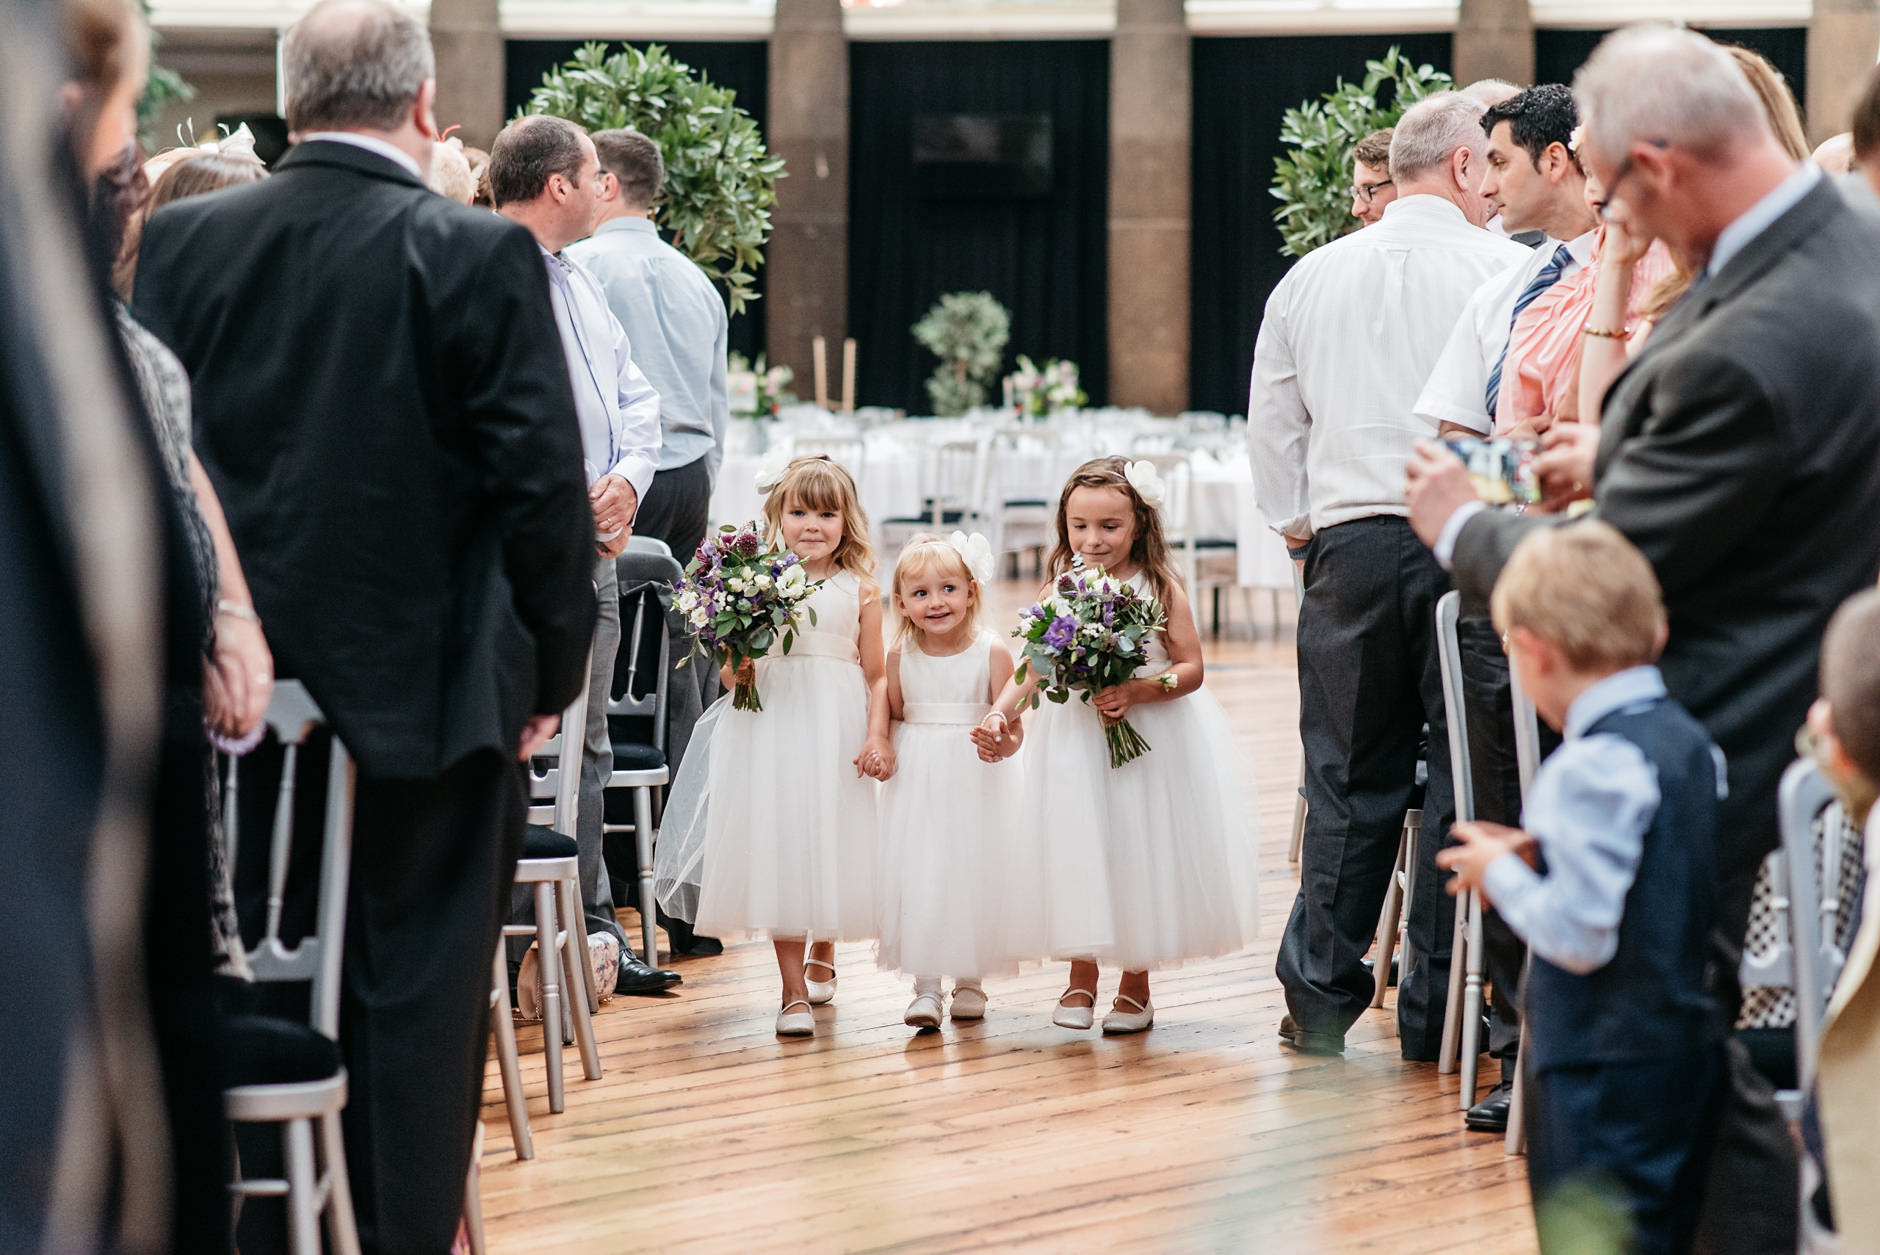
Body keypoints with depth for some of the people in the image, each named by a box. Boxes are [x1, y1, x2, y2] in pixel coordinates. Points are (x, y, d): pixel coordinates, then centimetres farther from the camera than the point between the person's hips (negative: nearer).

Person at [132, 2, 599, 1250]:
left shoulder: (180, 242, 0)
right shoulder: (484, 258, -12)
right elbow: (544, 486, -12)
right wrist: (554, 671, 1)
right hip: (427, 691, -4)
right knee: (417, 996, 5)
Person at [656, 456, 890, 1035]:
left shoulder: (859, 590, 3)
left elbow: (876, 676, 3)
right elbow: (731, 670, 7)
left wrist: (878, 737, -8)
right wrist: (736, 671, -14)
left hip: (836, 729, 1)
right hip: (770, 726, -1)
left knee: (832, 847, 10)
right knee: (778, 848, -2)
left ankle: (823, 954, 40)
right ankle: (793, 992, 4)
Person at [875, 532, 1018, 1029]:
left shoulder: (992, 653, -8)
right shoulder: (899, 657, -2)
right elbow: (892, 719, 8)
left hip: (977, 781, -1)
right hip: (917, 779, 1)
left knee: (974, 872, 4)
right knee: (918, 874, -2)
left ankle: (970, 979, 19)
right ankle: (926, 985, 4)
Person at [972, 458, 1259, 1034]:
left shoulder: (1161, 589, -8)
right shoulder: (1057, 592, -2)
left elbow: (1191, 668, -10)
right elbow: (1032, 668, -5)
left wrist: (1138, 691, -25)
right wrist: (1001, 713, -22)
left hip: (1151, 743, -2)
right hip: (1074, 740, 2)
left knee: (1141, 853, 5)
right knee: (1077, 852, 6)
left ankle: (1136, 981, 20)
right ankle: (1081, 976, 22)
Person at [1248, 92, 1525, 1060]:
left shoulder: (1312, 276, 10)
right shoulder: (1505, 271, -3)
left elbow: (1271, 423, 16)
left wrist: (1297, 528, 24)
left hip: (1349, 544, 3)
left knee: (1348, 778, 9)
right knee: (1464, 774, 3)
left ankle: (1319, 999, 9)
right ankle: (1437, 1009, 5)